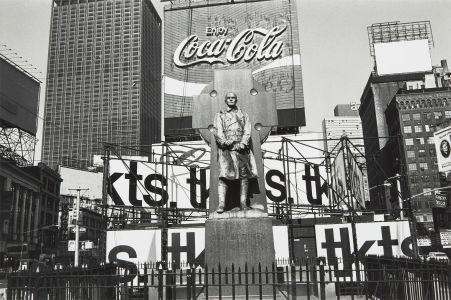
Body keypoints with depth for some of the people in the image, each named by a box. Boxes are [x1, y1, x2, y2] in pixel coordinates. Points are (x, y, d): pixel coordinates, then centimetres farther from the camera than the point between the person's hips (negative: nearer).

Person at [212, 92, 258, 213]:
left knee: (244, 174, -1)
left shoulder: (243, 115, 19)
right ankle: (221, 204, -20)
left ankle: (243, 203, 4)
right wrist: (224, 141, -18)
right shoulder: (220, 115, 15)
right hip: (226, 148, -2)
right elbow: (218, 131, 1)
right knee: (224, 174, -15)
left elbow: (247, 131, 7)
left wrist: (243, 143, -11)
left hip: (241, 147, 2)